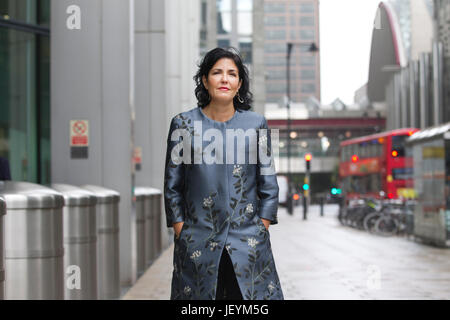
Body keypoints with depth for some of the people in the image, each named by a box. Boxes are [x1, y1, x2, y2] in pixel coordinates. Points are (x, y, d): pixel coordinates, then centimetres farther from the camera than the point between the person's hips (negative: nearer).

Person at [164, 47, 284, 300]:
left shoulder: (257, 124, 4)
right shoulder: (184, 124, 2)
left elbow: (269, 186, 8)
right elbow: (172, 187, 6)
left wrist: (261, 233, 1)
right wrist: (182, 235, -1)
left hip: (248, 243, 1)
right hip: (198, 245, 0)